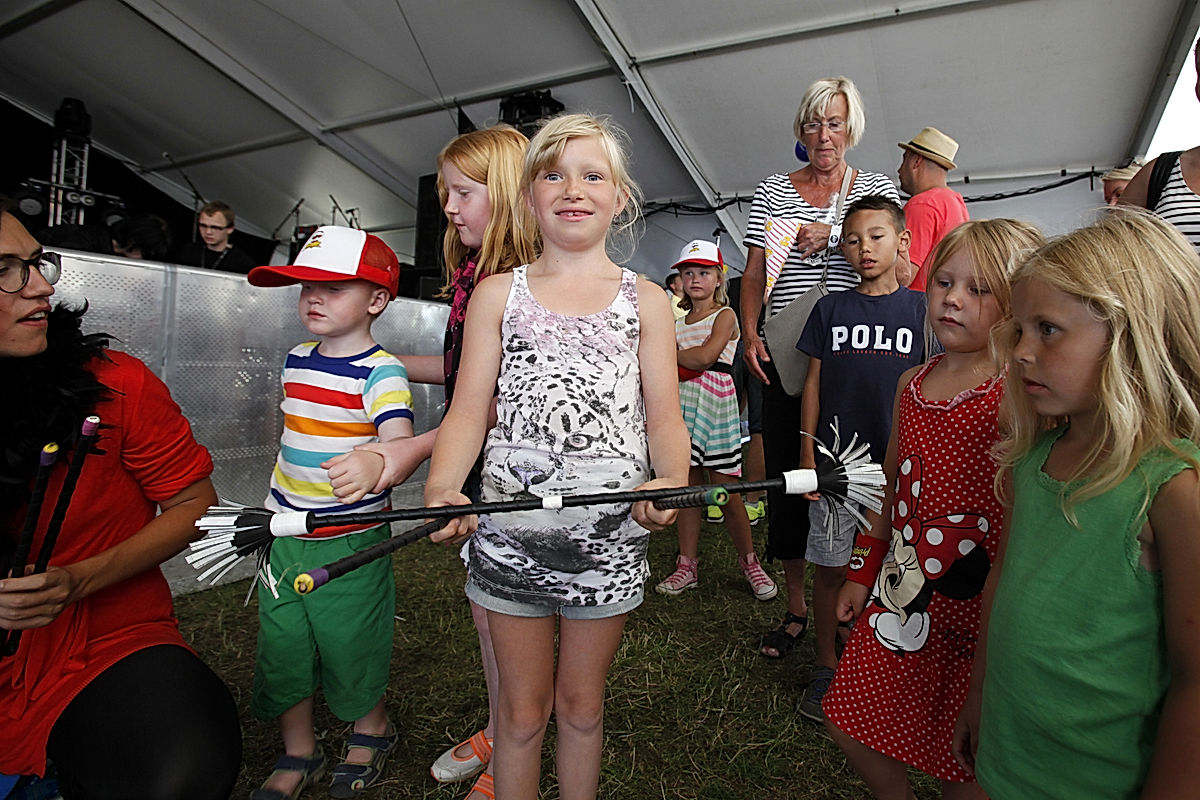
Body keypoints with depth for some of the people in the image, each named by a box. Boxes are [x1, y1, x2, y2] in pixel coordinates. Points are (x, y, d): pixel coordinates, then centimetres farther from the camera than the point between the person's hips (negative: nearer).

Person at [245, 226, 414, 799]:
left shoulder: (381, 372, -17)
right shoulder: (296, 360, 6)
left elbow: (401, 443, -32)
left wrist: (376, 463, -55)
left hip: (350, 541, -6)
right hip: (284, 535, 7)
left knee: (351, 644, 10)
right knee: (281, 645, 15)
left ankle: (372, 730, 40)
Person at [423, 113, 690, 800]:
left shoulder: (645, 300, 5)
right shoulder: (497, 294, 5)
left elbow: (665, 414, 1)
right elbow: (469, 410, 0)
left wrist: (672, 481, -19)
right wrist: (443, 489, -17)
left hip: (610, 535, 0)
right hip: (509, 529, 0)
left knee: (581, 703, 19)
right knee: (522, 708, 16)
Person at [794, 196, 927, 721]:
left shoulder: (919, 309, 4)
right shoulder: (830, 309, 6)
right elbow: (813, 384, 6)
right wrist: (807, 455, 0)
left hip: (896, 461, 0)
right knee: (830, 568, 7)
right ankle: (826, 668, 24)